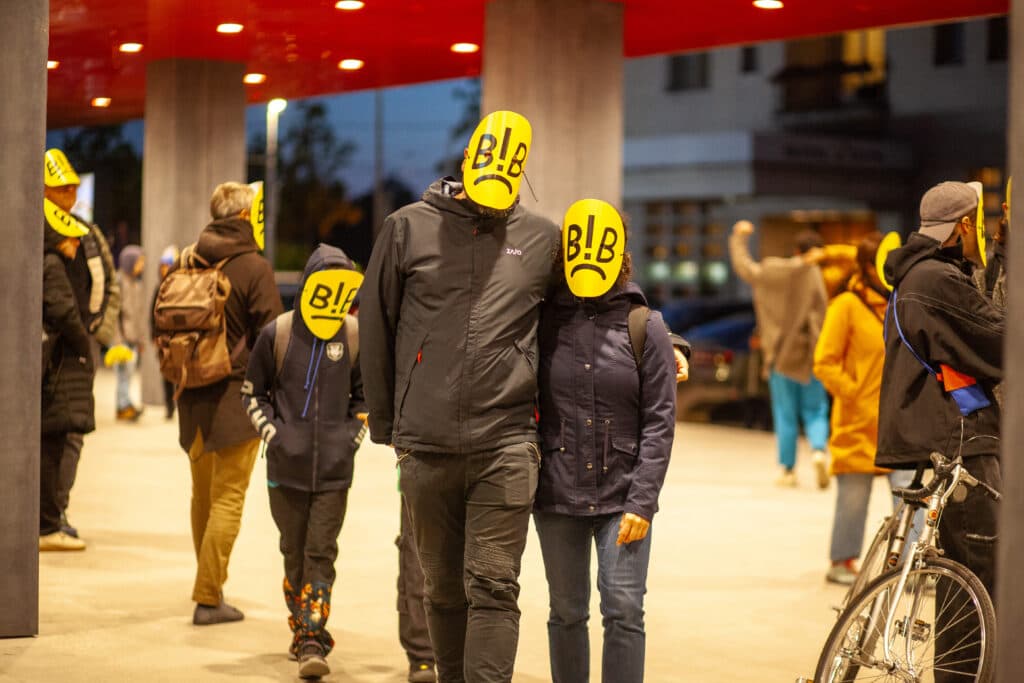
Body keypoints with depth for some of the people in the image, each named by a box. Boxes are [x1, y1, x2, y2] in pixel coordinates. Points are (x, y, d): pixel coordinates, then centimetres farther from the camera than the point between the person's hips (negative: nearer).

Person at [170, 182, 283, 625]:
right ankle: (208, 598, -5)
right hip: (237, 394, -6)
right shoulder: (254, 267, -12)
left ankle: (212, 585, 31)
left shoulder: (186, 262, 3)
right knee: (228, 497, -2)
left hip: (193, 395, 6)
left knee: (202, 493, 19)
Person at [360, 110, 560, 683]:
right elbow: (375, 328, 11)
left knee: (493, 587, -7)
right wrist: (386, 422, 11)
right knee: (444, 587, 12)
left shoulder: (543, 240, 7)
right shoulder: (410, 228, 6)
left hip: (505, 446, -1)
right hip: (426, 447, 1)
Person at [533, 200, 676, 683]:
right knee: (567, 613, 10)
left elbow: (659, 422, -2)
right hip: (557, 497, 2)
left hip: (622, 498, -2)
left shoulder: (645, 327, 0)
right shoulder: (545, 321, 4)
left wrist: (642, 501, -9)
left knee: (624, 610, -7)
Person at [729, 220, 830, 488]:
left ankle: (788, 469, 9)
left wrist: (739, 237, 34)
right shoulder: (813, 277, -9)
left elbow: (742, 264, 18)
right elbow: (817, 317, -15)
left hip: (780, 355, 2)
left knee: (785, 415, 8)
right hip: (807, 356, -2)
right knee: (815, 411, 6)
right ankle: (819, 450, -19)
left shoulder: (769, 273, 1)